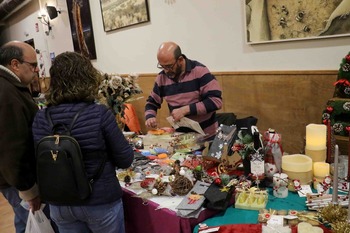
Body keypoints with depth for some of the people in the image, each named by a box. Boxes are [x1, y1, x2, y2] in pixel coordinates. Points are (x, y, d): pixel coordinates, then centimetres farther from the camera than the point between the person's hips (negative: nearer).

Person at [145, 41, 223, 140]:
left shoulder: (199, 70, -12)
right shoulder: (161, 78, 1)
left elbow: (216, 100, -17)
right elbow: (151, 103, 14)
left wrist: (186, 109, -22)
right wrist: (150, 117, -7)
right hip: (179, 136, 2)